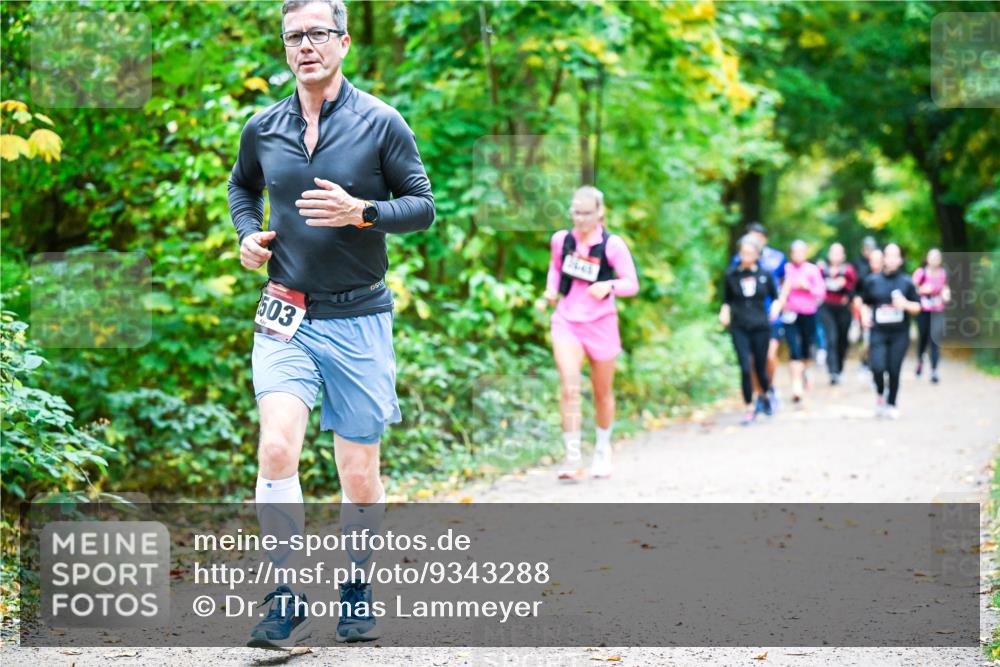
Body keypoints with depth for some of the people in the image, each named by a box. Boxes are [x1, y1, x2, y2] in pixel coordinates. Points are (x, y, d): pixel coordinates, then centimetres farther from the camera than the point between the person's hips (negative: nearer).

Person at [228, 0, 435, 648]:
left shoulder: (380, 122, -3)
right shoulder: (263, 128, 6)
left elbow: (423, 205, -1)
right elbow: (242, 186, 26)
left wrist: (360, 212, -19)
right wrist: (248, 234, 5)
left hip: (359, 319, -1)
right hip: (285, 317, 1)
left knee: (360, 475, 5)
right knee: (277, 449, -19)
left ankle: (357, 588, 28)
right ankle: (288, 601, -10)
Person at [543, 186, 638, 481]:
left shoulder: (612, 245, -10)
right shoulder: (561, 240, 0)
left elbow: (632, 284, -8)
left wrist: (609, 286, -27)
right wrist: (551, 288, 2)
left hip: (601, 323, -1)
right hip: (567, 321, 1)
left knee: (602, 392, 13)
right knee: (569, 388, -17)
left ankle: (603, 451, 36)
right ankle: (572, 457, -17)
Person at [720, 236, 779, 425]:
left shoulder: (765, 275, 0)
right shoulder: (731, 274, 1)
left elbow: (775, 297, 12)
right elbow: (727, 299, 11)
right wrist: (725, 311, -7)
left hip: (761, 327, 0)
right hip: (739, 329, 0)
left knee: (761, 367, 8)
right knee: (745, 368, -9)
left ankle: (764, 393, 39)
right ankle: (749, 408, 2)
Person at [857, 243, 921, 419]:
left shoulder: (906, 282, 4)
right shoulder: (872, 281, 5)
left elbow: (917, 307, 7)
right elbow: (864, 302, 16)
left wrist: (905, 304, -13)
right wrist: (865, 315, -3)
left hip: (900, 334, 0)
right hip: (878, 333, 0)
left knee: (894, 370, -1)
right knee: (877, 367, -15)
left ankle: (891, 404, 17)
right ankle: (880, 394, 15)